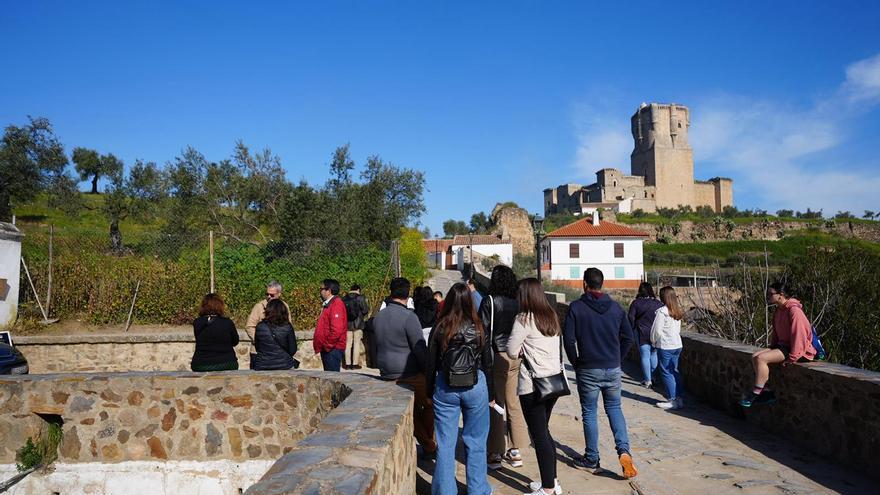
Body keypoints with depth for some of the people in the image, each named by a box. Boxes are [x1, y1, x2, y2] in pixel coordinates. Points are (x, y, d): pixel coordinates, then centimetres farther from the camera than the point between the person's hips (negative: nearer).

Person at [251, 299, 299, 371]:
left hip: (262, 366, 2)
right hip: (284, 366, -1)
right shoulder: (288, 327, -9)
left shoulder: (260, 326, -5)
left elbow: (257, 347, 8)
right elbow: (292, 350, -2)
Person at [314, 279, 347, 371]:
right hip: (327, 349, 10)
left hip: (333, 349, -10)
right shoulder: (328, 304, 16)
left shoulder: (336, 305, -15)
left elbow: (336, 330, -24)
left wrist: (327, 345, -16)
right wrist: (321, 346, 15)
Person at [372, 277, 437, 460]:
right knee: (429, 405, 13)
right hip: (411, 376, -7)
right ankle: (430, 447, 17)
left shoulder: (378, 317, 6)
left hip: (387, 376, 7)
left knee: (413, 412, 17)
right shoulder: (409, 317, -18)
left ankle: (427, 446, 24)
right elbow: (420, 349, -17)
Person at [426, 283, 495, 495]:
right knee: (475, 443, 13)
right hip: (476, 388, 1)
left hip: (445, 389, 0)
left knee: (445, 444, 9)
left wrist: (430, 392, 12)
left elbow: (431, 364, 0)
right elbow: (487, 364, 2)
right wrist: (491, 394, 13)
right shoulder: (479, 329, -5)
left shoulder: (439, 329, -6)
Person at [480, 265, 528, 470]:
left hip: (497, 356, -5)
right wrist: (518, 352, 14)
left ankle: (495, 454, 9)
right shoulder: (518, 303, 4)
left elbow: (484, 331, -11)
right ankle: (515, 451, 21)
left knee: (495, 404, 2)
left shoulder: (490, 301, -9)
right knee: (513, 403, 13)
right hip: (516, 357, 5)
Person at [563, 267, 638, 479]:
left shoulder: (576, 307, -9)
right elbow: (628, 337, 6)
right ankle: (624, 450, -1)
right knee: (614, 408, 17)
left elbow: (568, 339, -11)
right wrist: (617, 359, 14)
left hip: (588, 370, -3)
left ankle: (592, 460, 17)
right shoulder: (616, 307, 3)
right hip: (613, 369, 3)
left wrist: (576, 363, 3)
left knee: (589, 412, 8)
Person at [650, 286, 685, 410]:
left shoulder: (662, 311, -18)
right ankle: (679, 397, 20)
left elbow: (656, 330, -15)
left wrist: (654, 341, 2)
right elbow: (678, 329, 14)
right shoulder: (678, 311, 7)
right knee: (674, 371, 16)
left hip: (665, 346, -8)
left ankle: (673, 401, 3)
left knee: (666, 373, 1)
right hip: (677, 344, 8)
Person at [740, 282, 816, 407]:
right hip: (783, 345, 10)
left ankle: (755, 394, -14)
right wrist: (772, 348, 10)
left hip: (797, 349, -9)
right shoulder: (778, 311, 11)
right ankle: (766, 392, -3)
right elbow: (776, 332, 18)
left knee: (761, 358, -24)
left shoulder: (794, 310, -19)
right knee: (754, 356, -7)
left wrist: (792, 357, -20)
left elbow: (799, 335, -22)